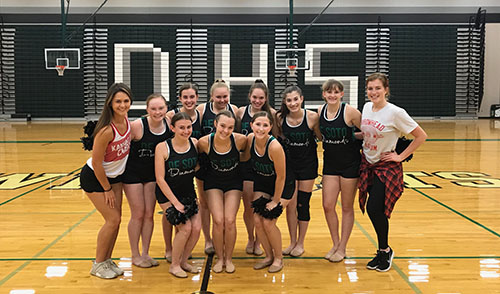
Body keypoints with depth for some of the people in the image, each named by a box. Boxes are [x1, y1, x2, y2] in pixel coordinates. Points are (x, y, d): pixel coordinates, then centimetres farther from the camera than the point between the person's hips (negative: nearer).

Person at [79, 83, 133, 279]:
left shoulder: (125, 118, -10)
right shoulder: (106, 130, -33)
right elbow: (96, 163, -25)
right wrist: (107, 189, -13)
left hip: (114, 175, 7)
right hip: (94, 177, -7)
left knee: (116, 218, 7)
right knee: (113, 219, -6)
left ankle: (107, 260, 23)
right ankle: (98, 265, 11)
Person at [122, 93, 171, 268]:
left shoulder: (169, 125, -10)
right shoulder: (137, 126, -25)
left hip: (152, 173, 4)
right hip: (133, 173, -4)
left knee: (149, 214, 8)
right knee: (138, 214, 1)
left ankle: (145, 254, 21)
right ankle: (135, 256, 17)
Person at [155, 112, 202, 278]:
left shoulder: (195, 144, -6)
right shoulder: (162, 147, -17)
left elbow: (198, 166, 12)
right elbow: (160, 179, -16)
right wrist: (175, 202, -17)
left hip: (189, 193, 4)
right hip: (167, 195, -4)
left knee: (196, 227, -6)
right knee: (185, 228, -15)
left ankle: (184, 261, 19)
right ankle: (174, 265, 7)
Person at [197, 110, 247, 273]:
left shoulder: (240, 140, -23)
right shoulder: (205, 142, -23)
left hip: (234, 182, 0)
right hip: (213, 182, 0)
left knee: (230, 221, -10)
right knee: (218, 221, -12)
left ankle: (229, 258, 12)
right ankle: (219, 258, 10)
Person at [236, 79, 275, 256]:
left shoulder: (271, 114, -5)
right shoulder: (241, 112, -1)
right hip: (245, 163, 1)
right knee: (248, 207, 5)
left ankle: (258, 241, 28)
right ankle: (250, 239, 30)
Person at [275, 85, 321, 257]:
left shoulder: (312, 117, -16)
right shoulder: (280, 118, -10)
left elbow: (321, 136, -5)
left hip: (307, 165, -2)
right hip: (289, 163, 2)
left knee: (302, 204, 5)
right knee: (290, 205, 6)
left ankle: (300, 243, 21)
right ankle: (292, 242, 23)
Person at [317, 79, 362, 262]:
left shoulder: (350, 112, -16)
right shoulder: (320, 111, -2)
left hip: (350, 164, -4)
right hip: (330, 163, 4)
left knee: (347, 208, 7)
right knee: (327, 206, 3)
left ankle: (342, 248, 20)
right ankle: (335, 244, 23)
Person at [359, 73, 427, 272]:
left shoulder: (395, 113, -17)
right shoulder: (367, 107, 2)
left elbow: (421, 136, -12)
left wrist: (401, 156, -12)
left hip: (386, 167, -6)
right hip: (367, 164, 6)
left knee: (375, 209, -12)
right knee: (372, 210, 5)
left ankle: (384, 251, 10)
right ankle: (384, 251, 23)